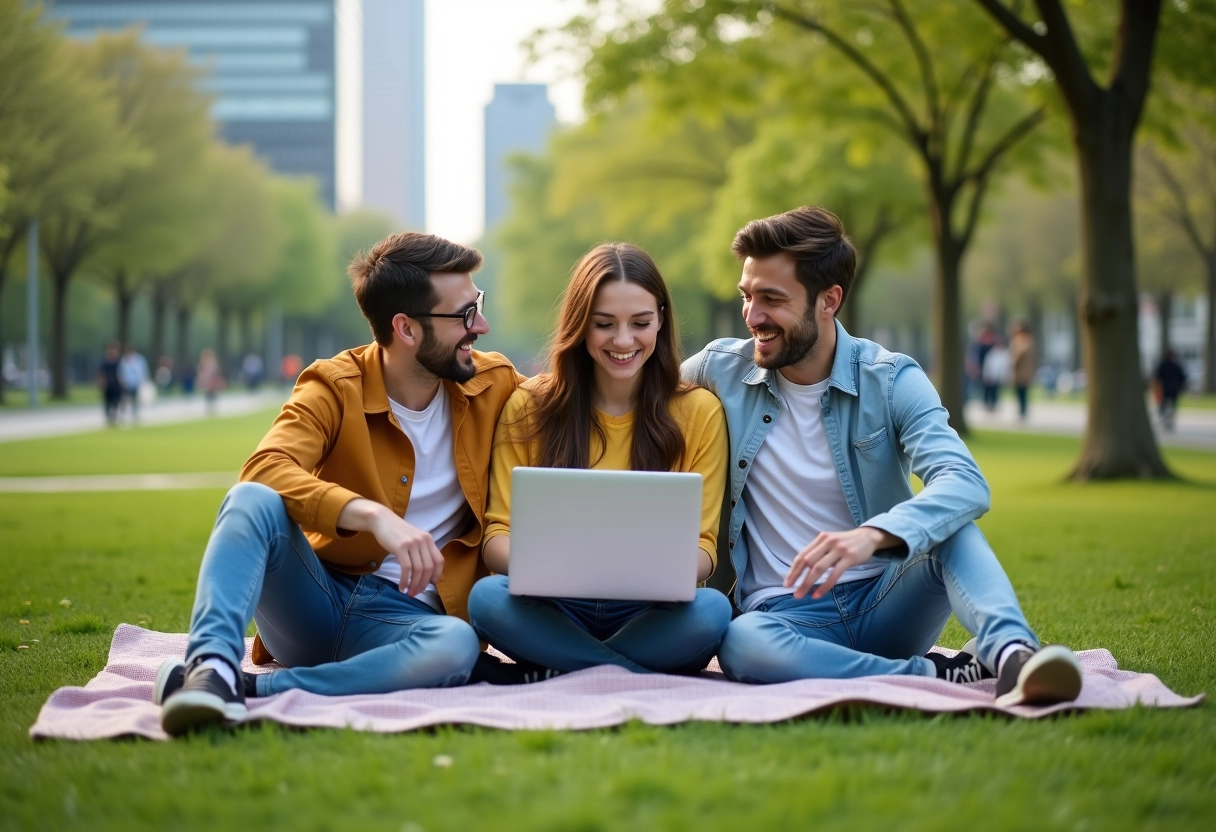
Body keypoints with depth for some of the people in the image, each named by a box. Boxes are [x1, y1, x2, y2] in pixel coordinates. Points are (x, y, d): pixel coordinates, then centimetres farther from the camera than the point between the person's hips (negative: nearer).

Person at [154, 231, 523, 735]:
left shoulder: (495, 386, 4)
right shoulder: (336, 387, -6)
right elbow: (266, 469, -25)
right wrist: (373, 515, -40)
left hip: (404, 615, 1)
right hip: (315, 597, -1)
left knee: (456, 644, -36)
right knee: (253, 500, -30)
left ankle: (246, 690, -36)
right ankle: (212, 666, -50)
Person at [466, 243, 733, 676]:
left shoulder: (698, 412, 2)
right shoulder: (529, 408, 3)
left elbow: (702, 546, -1)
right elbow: (498, 535, -2)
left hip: (651, 618, -1)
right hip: (554, 614, 1)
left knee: (710, 610, -33)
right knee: (488, 597, -31)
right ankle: (652, 679, -22)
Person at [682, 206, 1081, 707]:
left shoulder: (892, 381, -4)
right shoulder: (721, 370, 2)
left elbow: (965, 484, -21)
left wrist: (872, 535, -41)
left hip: (884, 600, 0)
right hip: (788, 613, 0)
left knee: (949, 527, -28)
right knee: (742, 642, -36)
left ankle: (1012, 657, -50)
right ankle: (945, 675, -31)